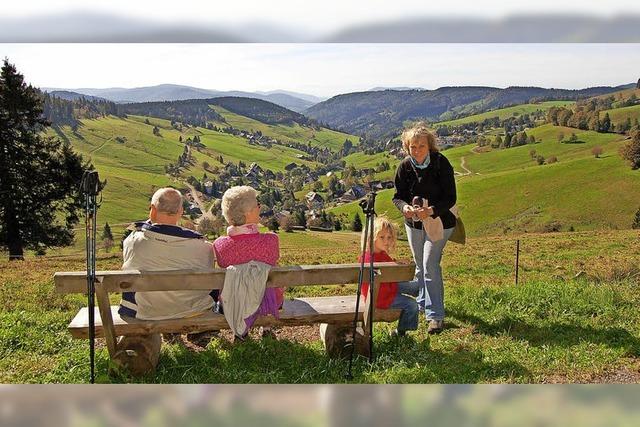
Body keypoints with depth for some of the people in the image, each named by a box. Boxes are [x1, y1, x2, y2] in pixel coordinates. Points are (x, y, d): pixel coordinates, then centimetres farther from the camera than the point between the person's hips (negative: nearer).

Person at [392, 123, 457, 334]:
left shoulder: (441, 163, -19)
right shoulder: (404, 167, -10)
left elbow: (450, 198, -19)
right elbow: (398, 196, -6)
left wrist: (431, 210, -36)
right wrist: (405, 207, -29)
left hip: (438, 221, -4)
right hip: (413, 223, 4)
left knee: (430, 265, -13)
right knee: (420, 266, 18)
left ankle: (435, 315, -7)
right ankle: (422, 302, 38)